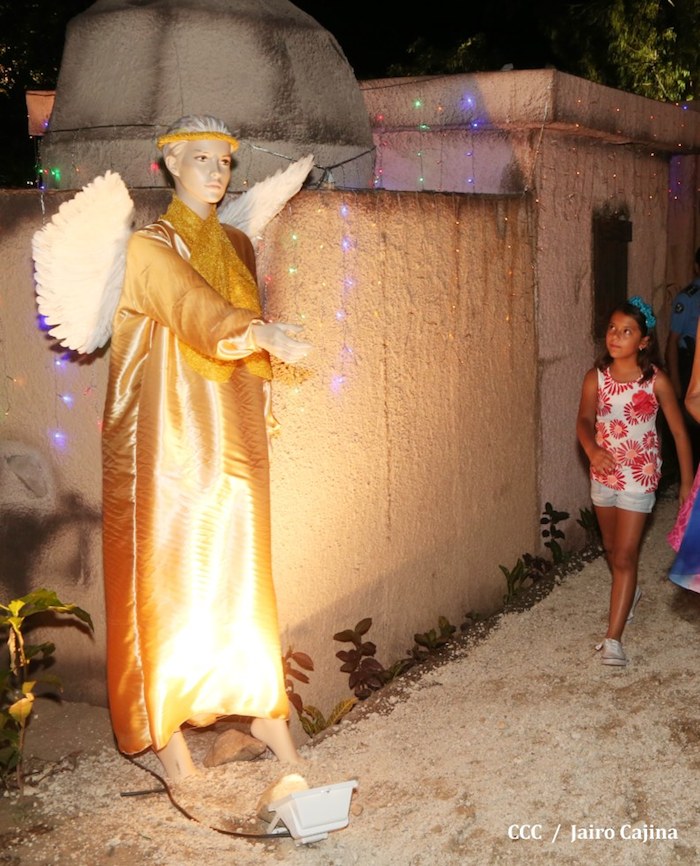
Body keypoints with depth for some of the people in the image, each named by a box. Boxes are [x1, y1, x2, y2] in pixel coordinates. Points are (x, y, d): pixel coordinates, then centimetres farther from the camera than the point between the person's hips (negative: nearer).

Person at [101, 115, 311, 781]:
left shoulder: (238, 247, 15)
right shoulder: (151, 247, -6)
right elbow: (195, 307, -24)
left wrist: (263, 396, 9)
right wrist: (265, 333, -40)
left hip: (232, 438, 6)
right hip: (169, 438, -5)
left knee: (240, 570, 9)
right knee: (165, 571, -1)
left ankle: (261, 708, 18)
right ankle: (164, 729, 9)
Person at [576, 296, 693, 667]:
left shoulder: (656, 381, -13)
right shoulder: (595, 378, -5)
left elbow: (679, 431, -6)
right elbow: (584, 420, -13)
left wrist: (687, 482, -4)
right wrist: (592, 449, -35)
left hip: (639, 477, -4)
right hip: (603, 474, 4)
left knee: (625, 556, -7)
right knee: (611, 547, 22)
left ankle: (613, 638, -5)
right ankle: (629, 592, 52)